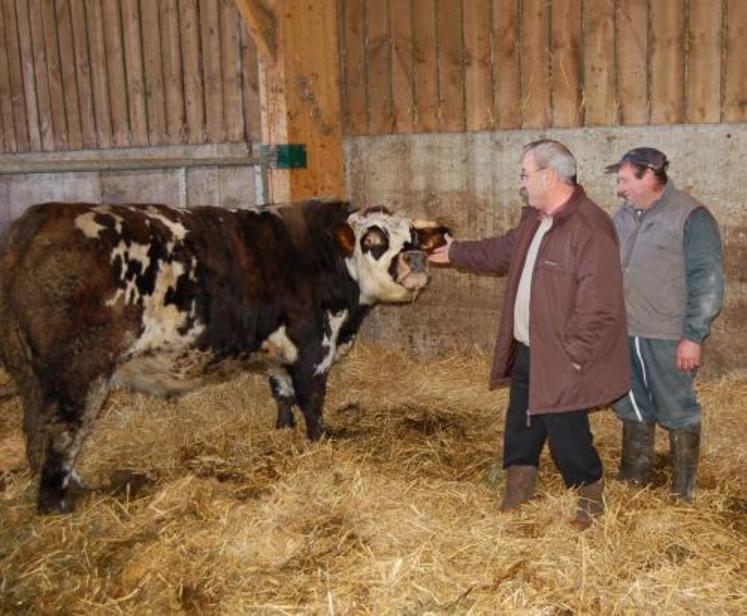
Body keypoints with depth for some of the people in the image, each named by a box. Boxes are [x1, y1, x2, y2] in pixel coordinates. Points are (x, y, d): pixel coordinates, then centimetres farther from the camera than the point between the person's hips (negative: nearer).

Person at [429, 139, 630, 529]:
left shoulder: (591, 228, -23)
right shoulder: (534, 219, 9)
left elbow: (598, 307, -26)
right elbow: (502, 252, 28)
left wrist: (572, 356, -23)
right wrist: (456, 253, 35)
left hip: (560, 360, -9)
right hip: (526, 350, 9)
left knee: (565, 434, 3)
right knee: (520, 427, 20)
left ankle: (590, 494, 28)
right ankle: (518, 486, 39)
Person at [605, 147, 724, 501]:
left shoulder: (691, 217, -11)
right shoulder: (624, 216, 10)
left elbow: (707, 282, -14)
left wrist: (694, 336, -17)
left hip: (667, 338, -7)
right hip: (624, 335, 7)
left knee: (677, 412, 5)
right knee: (632, 408, 16)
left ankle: (683, 493, 20)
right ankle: (633, 482, 32)